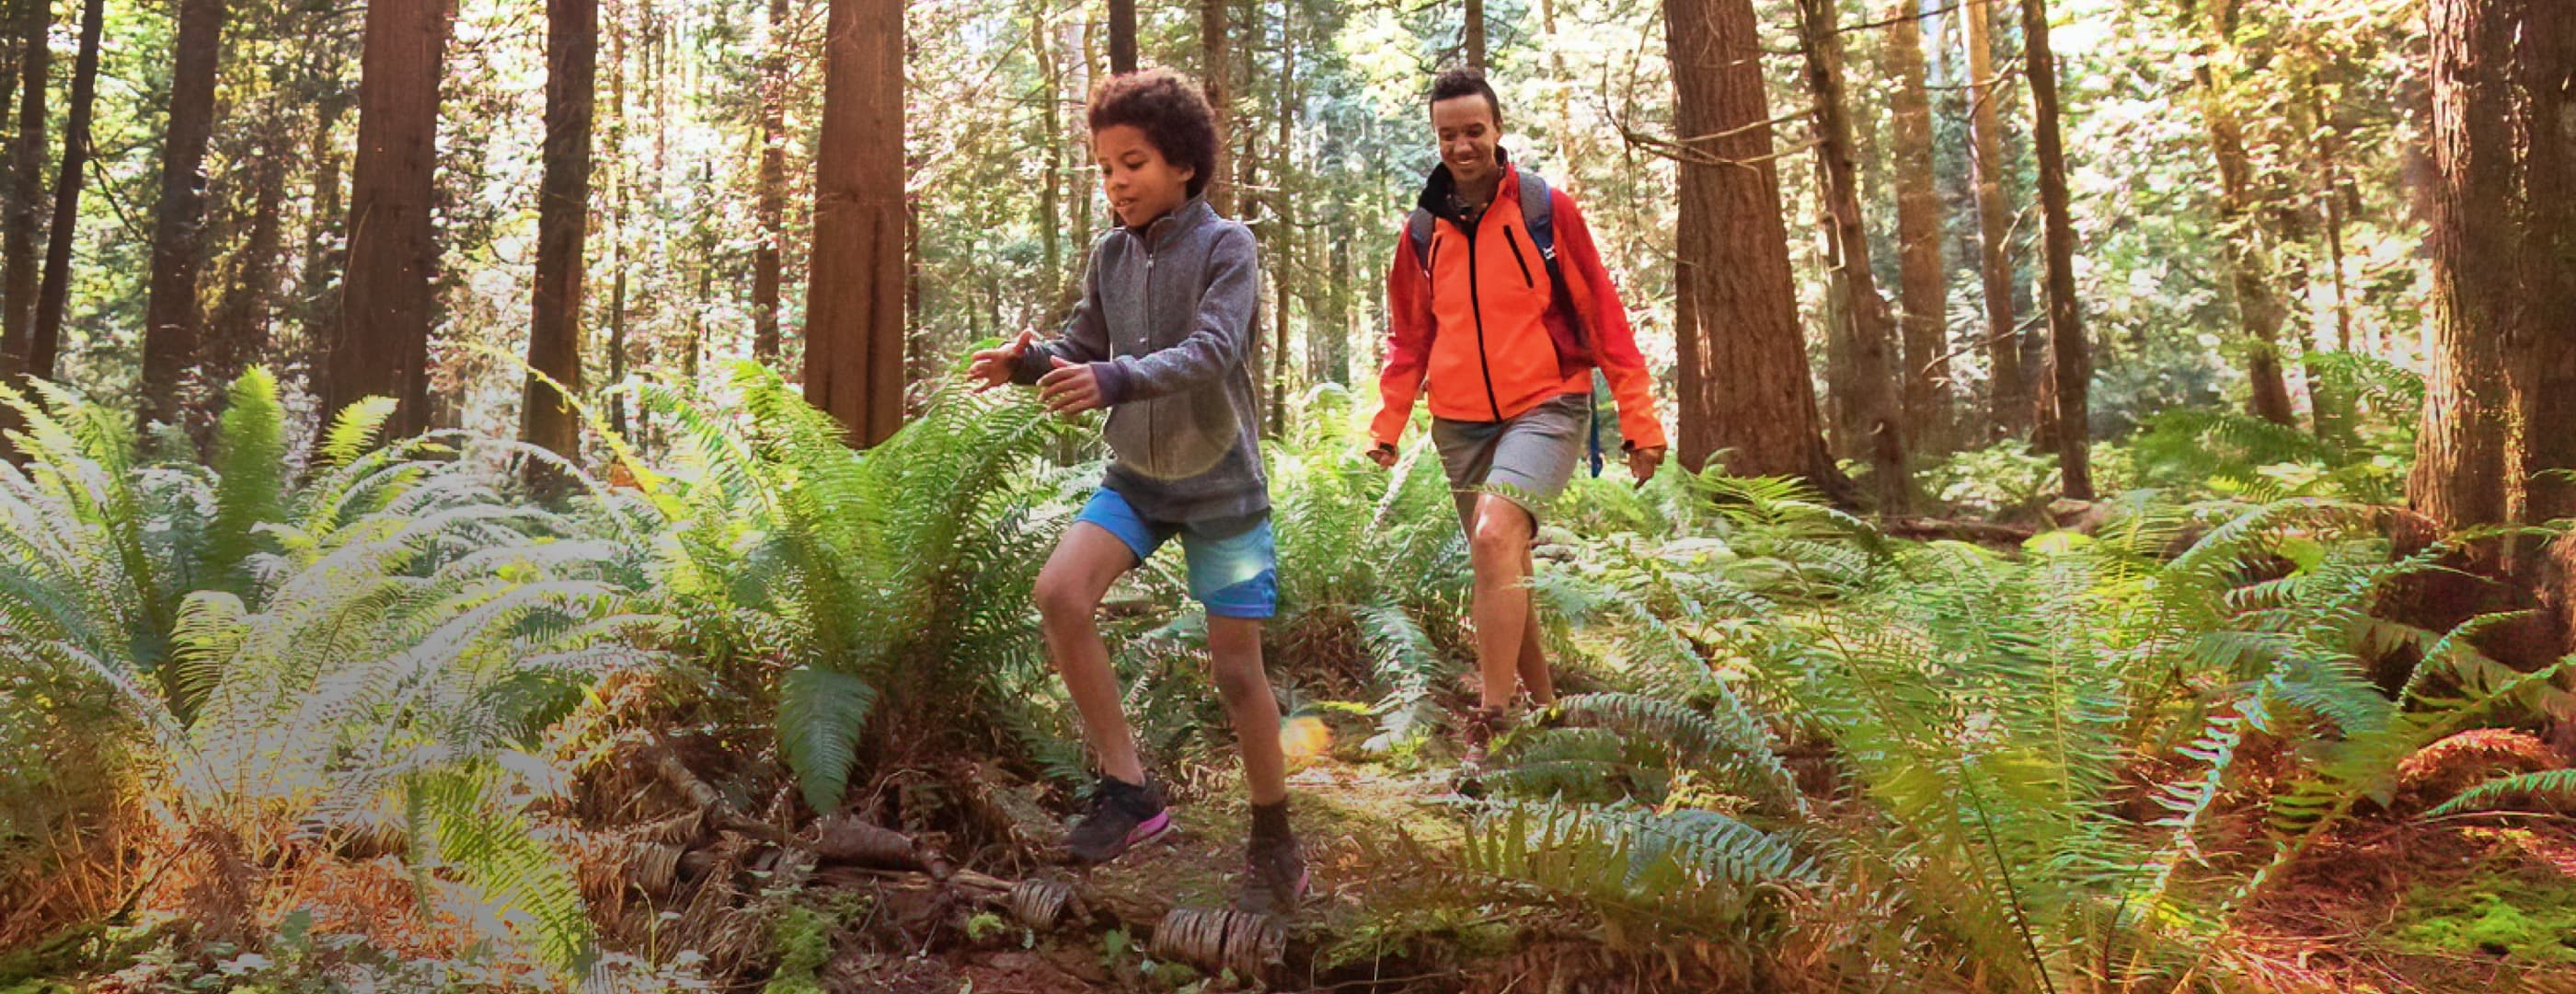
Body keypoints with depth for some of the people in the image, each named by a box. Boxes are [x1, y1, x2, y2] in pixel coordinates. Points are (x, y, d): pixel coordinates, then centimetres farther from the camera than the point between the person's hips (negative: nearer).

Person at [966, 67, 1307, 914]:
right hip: (1135, 477, 5)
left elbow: (1212, 353, -27)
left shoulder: (1226, 247, -13)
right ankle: (1128, 790, -7)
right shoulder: (1113, 254, 3)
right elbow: (1082, 350, 9)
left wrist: (1114, 379, -42)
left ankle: (1274, 841, 22)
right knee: (1059, 592, -19)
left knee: (1236, 669, 0)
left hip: (1221, 485, -4)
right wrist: (1027, 362, -14)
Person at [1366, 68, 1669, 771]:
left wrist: (1639, 416, -5)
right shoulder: (1421, 231, 7)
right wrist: (1388, 423, 3)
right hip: (1461, 423, 5)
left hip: (1544, 407, -4)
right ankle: (1543, 708, 30)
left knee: (1495, 535, -27)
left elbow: (1603, 315, -2)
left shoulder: (1546, 209, -3)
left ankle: (1491, 722, -20)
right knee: (1503, 571, 11)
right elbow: (1409, 339, 14)